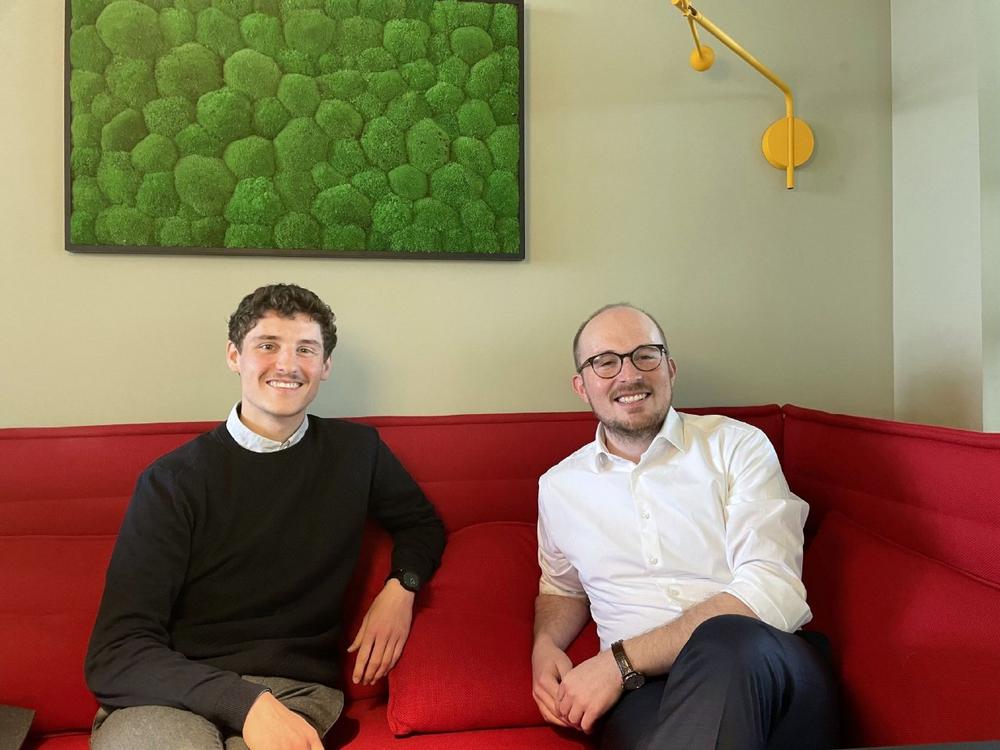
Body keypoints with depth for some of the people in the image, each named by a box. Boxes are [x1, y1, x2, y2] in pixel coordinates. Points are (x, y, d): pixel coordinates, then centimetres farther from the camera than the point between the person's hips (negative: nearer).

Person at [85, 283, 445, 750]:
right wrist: (245, 701, -25)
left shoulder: (356, 451, 7)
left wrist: (400, 586, 1)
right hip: (174, 692, 0)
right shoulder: (174, 479, -1)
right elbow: (116, 653, -8)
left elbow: (422, 523, 24)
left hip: (295, 690, 0)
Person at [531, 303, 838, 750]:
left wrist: (621, 660, -16)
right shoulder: (559, 486, 12)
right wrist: (545, 645, 5)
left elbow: (774, 594, -11)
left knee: (726, 641, -37)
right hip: (642, 686, 0)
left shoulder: (738, 445, 2)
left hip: (772, 671, 1)